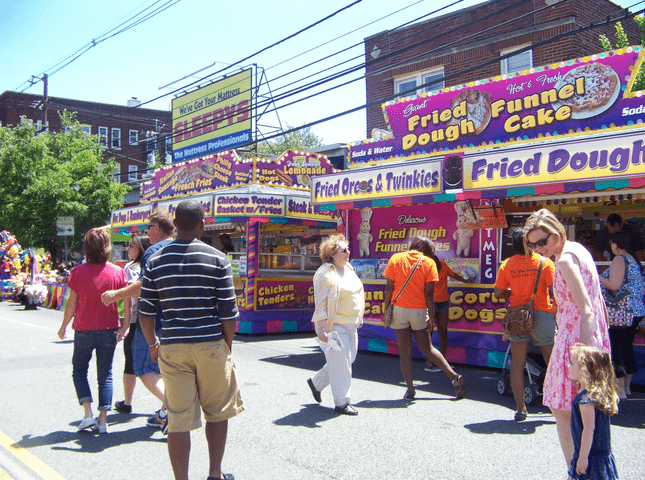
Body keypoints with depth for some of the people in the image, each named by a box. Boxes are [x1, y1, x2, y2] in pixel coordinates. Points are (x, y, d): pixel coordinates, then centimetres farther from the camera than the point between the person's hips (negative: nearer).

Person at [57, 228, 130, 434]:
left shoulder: (78, 272, -9)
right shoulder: (118, 272, -5)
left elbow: (72, 303, -6)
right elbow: (127, 301, -7)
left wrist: (63, 327, 7)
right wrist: (125, 326, 0)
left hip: (84, 330, -1)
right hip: (109, 331, 2)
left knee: (79, 371, 15)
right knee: (105, 374, 11)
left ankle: (88, 414, 1)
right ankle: (103, 419, 7)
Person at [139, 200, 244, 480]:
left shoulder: (156, 261, 2)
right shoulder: (217, 259, -5)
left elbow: (145, 311, 5)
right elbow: (228, 312, -6)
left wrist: (152, 344, 20)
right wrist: (228, 347, 8)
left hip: (172, 347, 2)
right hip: (211, 345, -1)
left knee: (178, 419, 7)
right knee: (218, 412, 17)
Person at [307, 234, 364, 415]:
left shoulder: (349, 269, 12)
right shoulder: (325, 273, -15)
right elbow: (321, 303, -19)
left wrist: (359, 317, 20)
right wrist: (322, 329, -23)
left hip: (350, 325, 9)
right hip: (334, 325, -9)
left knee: (347, 360, 16)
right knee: (340, 363, -3)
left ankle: (316, 382, 33)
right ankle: (342, 402, 9)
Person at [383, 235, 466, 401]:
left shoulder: (395, 258, 2)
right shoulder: (428, 262, -1)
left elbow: (389, 288, -2)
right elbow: (429, 293, -6)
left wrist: (386, 310, 4)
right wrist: (431, 317, -3)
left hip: (399, 309, 0)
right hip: (419, 311, 0)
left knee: (405, 350, 6)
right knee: (427, 348, 14)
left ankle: (410, 389, 7)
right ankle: (454, 377, 11)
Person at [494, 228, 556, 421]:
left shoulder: (506, 265, 0)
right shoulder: (545, 263, -6)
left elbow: (498, 293, 2)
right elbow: (555, 291, -11)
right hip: (542, 315, -1)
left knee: (517, 363, 5)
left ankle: (520, 408, 6)